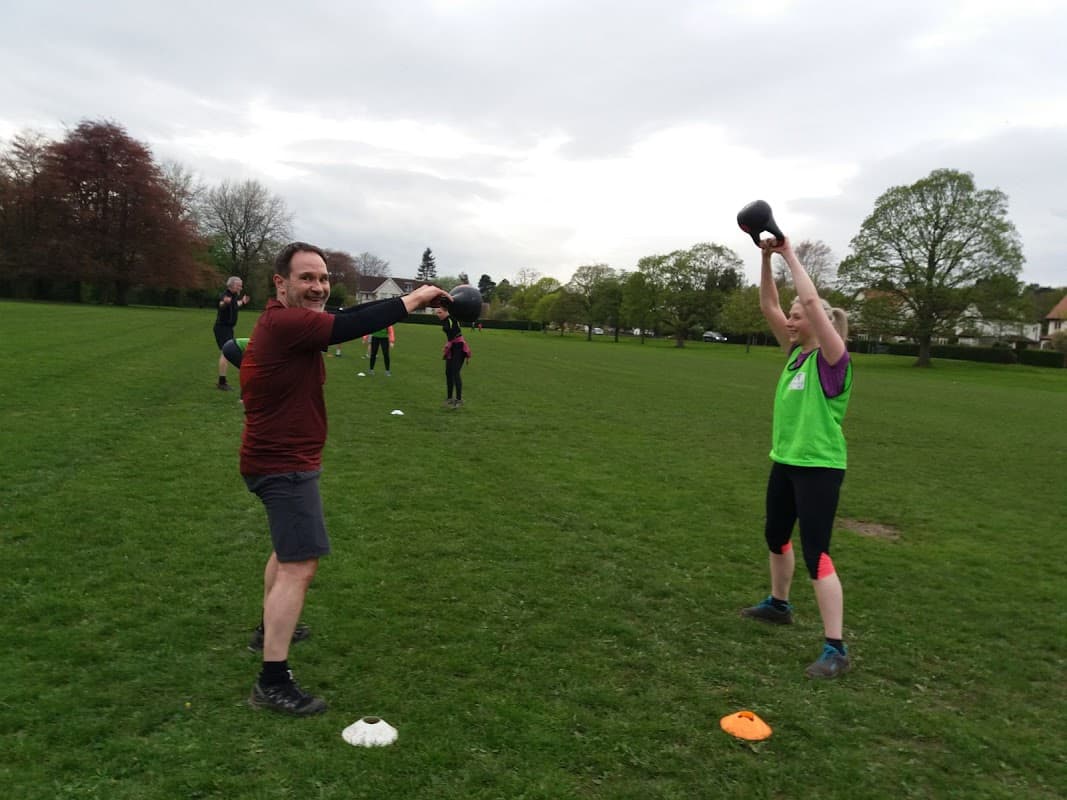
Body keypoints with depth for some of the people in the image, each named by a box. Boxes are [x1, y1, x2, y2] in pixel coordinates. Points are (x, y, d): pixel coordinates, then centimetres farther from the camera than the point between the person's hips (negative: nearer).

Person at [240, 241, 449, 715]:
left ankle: (270, 629, 47)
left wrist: (408, 303, -4)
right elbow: (349, 327, -29)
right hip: (285, 464, -11)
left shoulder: (292, 321, 9)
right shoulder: (285, 322, -24)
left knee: (288, 549, 28)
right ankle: (273, 683, -5)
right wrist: (413, 299, -20)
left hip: (279, 458, 11)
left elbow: (345, 319, 6)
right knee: (299, 566, -11)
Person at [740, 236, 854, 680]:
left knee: (815, 554, -9)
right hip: (785, 461, 9)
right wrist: (767, 259, -3)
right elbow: (768, 306, 6)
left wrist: (791, 255, -18)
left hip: (819, 467, -9)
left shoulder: (833, 358, -14)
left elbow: (812, 301, -26)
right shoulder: (795, 352, 6)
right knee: (776, 536, 23)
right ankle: (778, 604, 45)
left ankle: (836, 649, -1)